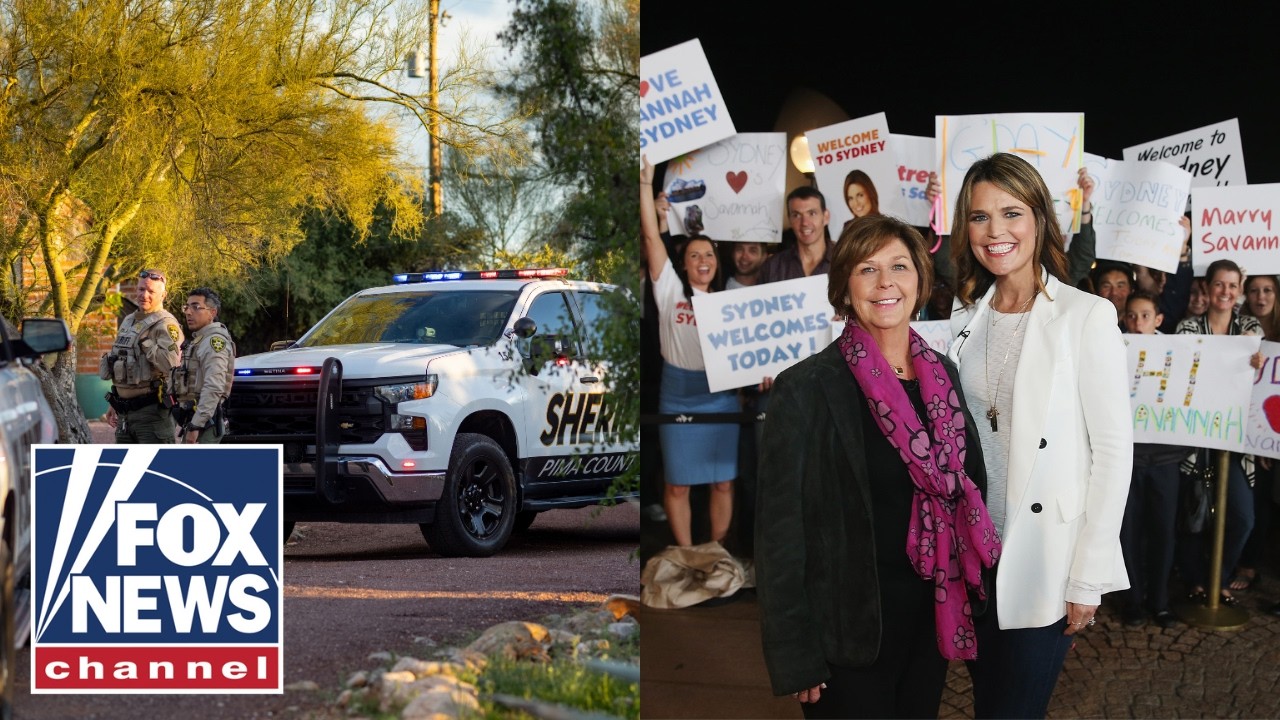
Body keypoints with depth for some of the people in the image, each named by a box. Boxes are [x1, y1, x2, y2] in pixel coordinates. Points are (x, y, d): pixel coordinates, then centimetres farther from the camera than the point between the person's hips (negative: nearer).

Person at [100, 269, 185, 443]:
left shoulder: (165, 324, -11)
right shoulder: (128, 322, 17)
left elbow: (171, 363, -28)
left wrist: (145, 343, -20)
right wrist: (113, 404, 25)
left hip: (151, 411, -9)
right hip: (124, 413, 9)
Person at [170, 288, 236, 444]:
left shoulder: (215, 341, -13)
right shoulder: (198, 340, 21)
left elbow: (214, 388, -23)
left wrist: (196, 425, -26)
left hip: (204, 420, -11)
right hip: (194, 420, 11)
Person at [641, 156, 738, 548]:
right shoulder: (670, 290, 0)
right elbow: (652, 237, -6)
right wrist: (646, 182, -11)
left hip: (721, 395, 2)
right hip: (678, 396, -2)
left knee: (722, 481, 7)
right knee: (678, 483, 3)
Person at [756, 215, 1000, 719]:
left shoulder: (942, 374, 6)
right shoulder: (808, 389, -12)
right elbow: (781, 528, -12)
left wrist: (966, 601, 8)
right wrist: (795, 657, -14)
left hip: (934, 615, 6)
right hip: (852, 627, -6)